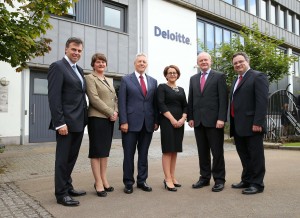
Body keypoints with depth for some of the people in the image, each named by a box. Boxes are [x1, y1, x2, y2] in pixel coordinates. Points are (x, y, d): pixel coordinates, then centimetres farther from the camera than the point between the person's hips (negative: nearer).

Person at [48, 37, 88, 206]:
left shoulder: (79, 70, 17)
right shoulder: (58, 67, -7)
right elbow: (54, 97, -15)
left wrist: (84, 118, 11)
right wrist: (60, 123, -21)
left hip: (78, 122, 8)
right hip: (66, 122, -8)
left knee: (72, 157, 16)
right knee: (63, 159, 2)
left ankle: (68, 187, 29)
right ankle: (61, 194, 13)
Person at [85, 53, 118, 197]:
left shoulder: (109, 80, 20)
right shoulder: (90, 78, -2)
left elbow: (115, 98, 17)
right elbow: (94, 99, -13)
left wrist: (116, 112, -2)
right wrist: (111, 112, -13)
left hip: (110, 119, 7)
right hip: (97, 118, -7)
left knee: (105, 150, 10)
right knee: (97, 151, -2)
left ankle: (104, 180, 18)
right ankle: (98, 183, 4)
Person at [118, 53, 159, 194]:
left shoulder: (153, 81, 12)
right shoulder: (126, 80, 3)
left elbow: (155, 103, 11)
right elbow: (122, 102, -3)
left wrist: (156, 121, 5)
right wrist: (123, 121, -11)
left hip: (148, 124, 3)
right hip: (131, 123, -3)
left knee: (144, 154, 11)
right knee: (129, 155, 4)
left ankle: (142, 181, 22)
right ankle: (128, 183, 16)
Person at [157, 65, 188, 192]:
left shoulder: (181, 90, 18)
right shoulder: (162, 87, 1)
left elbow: (185, 106, 12)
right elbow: (161, 104, -10)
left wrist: (183, 118, -6)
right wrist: (172, 119, -15)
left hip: (179, 122, 6)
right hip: (167, 121, -6)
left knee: (175, 150, 7)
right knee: (168, 150, -6)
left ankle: (172, 177, 14)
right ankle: (168, 180, -4)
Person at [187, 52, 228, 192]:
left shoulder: (219, 76, 1)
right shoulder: (193, 79, 15)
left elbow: (223, 99, -6)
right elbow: (190, 100, 14)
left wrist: (221, 118, -14)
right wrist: (190, 117, 5)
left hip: (213, 120, -4)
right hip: (198, 121, 5)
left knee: (217, 152, 2)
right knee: (202, 152, 10)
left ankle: (219, 179, 13)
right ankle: (204, 178, 21)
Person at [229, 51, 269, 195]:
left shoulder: (258, 77, -4)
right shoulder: (236, 81, 22)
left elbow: (262, 101, -14)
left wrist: (258, 122, -21)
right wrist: (232, 124, 11)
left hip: (251, 125, -8)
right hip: (238, 126, 8)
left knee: (255, 155, 1)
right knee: (244, 155, 14)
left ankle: (257, 184, 10)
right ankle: (246, 180, 25)